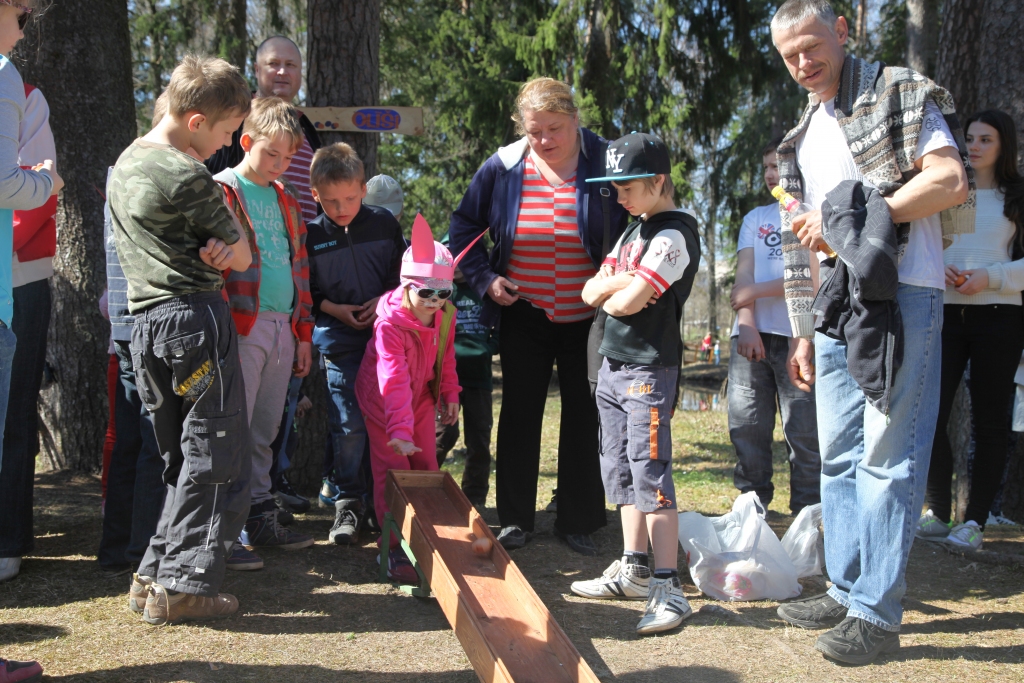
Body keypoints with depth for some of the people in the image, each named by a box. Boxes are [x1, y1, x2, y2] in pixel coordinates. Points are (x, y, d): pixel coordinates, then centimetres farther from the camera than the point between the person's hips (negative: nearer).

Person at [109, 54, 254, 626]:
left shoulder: (123, 166, 15)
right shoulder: (188, 177, -13)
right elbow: (242, 257, -5)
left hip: (145, 322, 8)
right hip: (196, 317, -8)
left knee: (180, 459, 16)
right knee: (216, 459, 0)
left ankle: (155, 575, 19)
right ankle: (183, 585, 1)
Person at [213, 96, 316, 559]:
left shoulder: (285, 199, 18)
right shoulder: (221, 192, -3)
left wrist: (303, 333, 17)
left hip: (282, 328, 6)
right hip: (242, 327, -6)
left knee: (265, 430, 12)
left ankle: (260, 518, 20)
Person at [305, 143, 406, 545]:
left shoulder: (383, 223, 3)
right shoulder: (311, 235, -1)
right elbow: (305, 290, 5)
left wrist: (384, 300, -5)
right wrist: (335, 309, -9)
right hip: (338, 341, -2)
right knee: (347, 423, -7)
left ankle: (375, 496, 20)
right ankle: (346, 502, 4)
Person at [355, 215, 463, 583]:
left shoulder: (445, 316, -11)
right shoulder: (389, 325, -32)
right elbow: (394, 381, -40)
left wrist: (450, 394, 8)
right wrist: (400, 430, -46)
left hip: (421, 398, 6)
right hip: (384, 403, -6)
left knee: (426, 466, 7)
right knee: (393, 472, -5)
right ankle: (396, 549, 1)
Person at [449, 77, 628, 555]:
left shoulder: (607, 163, -9)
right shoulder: (502, 168, -4)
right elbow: (464, 226, 9)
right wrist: (483, 278, -2)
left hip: (588, 318, -1)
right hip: (523, 315, 2)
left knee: (584, 418, 6)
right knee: (519, 416, 7)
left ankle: (578, 523, 19)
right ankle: (515, 520, 20)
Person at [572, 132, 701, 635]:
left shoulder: (674, 234, -12)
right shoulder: (633, 231, 17)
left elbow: (627, 302, -20)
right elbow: (591, 292, 10)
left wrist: (613, 295, 2)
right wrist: (619, 283, -9)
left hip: (649, 370, -9)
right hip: (613, 365, 9)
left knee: (650, 475, -11)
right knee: (620, 472, 12)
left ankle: (667, 588, -7)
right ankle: (633, 570, 22)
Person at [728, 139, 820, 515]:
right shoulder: (756, 218, 20)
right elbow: (744, 274, 7)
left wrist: (756, 292, -6)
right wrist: (747, 326, -8)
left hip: (799, 336, -4)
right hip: (751, 337, 5)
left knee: (804, 432, -4)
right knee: (746, 428, 4)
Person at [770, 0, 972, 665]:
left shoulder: (900, 95, 0)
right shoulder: (805, 136, 21)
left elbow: (951, 182, -13)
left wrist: (852, 218, -17)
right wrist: (806, 331, 17)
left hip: (902, 293, -8)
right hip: (837, 304, 8)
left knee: (887, 455, -7)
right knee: (839, 455, 11)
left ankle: (878, 613, 0)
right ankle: (847, 590, 22)